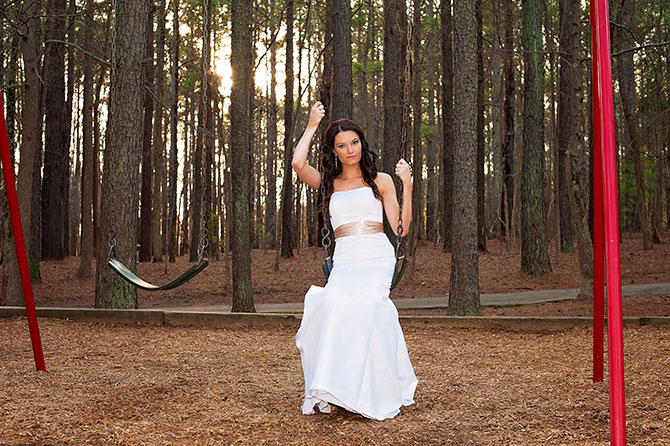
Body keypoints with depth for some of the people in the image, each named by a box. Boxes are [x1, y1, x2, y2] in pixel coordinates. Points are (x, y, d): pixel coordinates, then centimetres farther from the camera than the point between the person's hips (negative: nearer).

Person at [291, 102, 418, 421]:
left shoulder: (380, 180, 15)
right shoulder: (328, 184, 18)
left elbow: (401, 228, 7)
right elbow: (298, 164, -2)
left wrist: (407, 185, -1)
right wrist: (312, 125, 10)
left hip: (377, 257, -1)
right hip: (344, 262, 1)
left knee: (362, 302, -31)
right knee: (336, 302, -31)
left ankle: (376, 396, -23)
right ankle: (334, 392, -23)